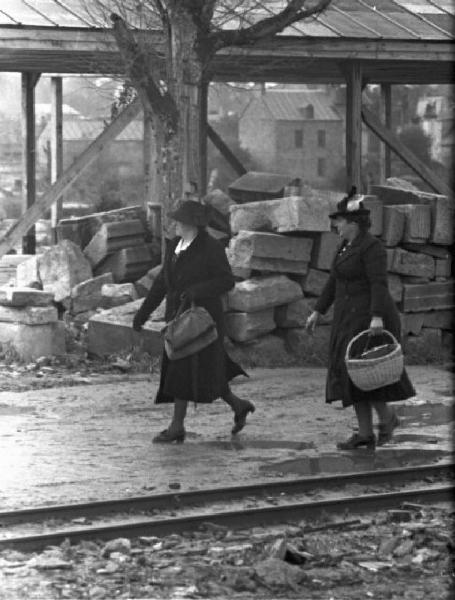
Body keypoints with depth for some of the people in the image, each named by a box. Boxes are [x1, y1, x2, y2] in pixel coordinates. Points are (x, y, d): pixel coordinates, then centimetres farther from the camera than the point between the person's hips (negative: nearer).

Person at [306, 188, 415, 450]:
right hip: (352, 320, 9)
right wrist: (318, 312, 17)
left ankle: (387, 416, 5)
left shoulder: (371, 246, -14)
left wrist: (377, 317, -32)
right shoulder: (348, 246, 14)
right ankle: (366, 434, 6)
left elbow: (379, 284, -23)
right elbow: (334, 282, 19)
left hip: (369, 319, -9)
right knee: (354, 373, 5)